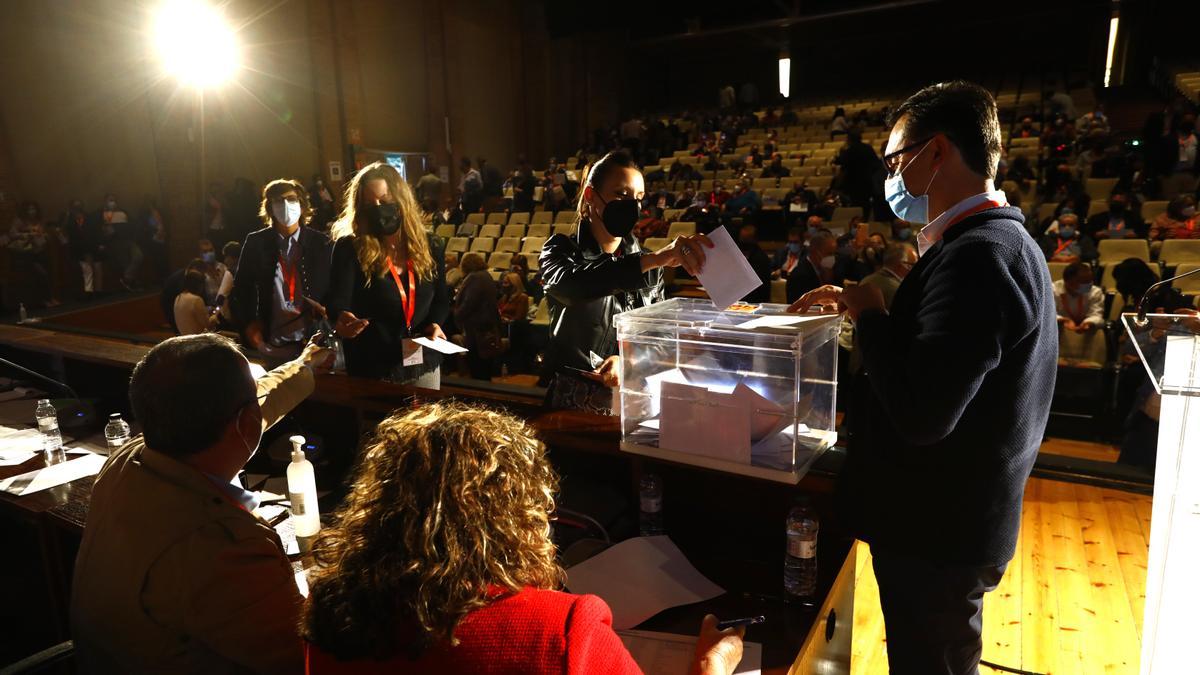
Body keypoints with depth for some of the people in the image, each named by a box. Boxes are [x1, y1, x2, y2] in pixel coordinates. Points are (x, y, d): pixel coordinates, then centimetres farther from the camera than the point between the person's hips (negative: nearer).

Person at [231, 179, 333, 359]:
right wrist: (247, 325, -2)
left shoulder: (321, 243, 1)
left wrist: (328, 311, -13)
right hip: (270, 344, 1)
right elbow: (240, 290, 10)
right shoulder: (255, 243, 3)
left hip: (313, 342, 0)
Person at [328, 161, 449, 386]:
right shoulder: (349, 248, -10)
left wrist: (435, 323, -10)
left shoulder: (429, 245, 1)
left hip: (424, 366, 4)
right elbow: (337, 301, -21)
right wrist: (342, 318, -43)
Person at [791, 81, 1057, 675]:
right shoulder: (998, 240, 8)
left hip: (938, 529, -9)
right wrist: (859, 306, 5)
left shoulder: (977, 254, -26)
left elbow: (922, 413, -33)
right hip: (950, 517, 9)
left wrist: (871, 315, -19)